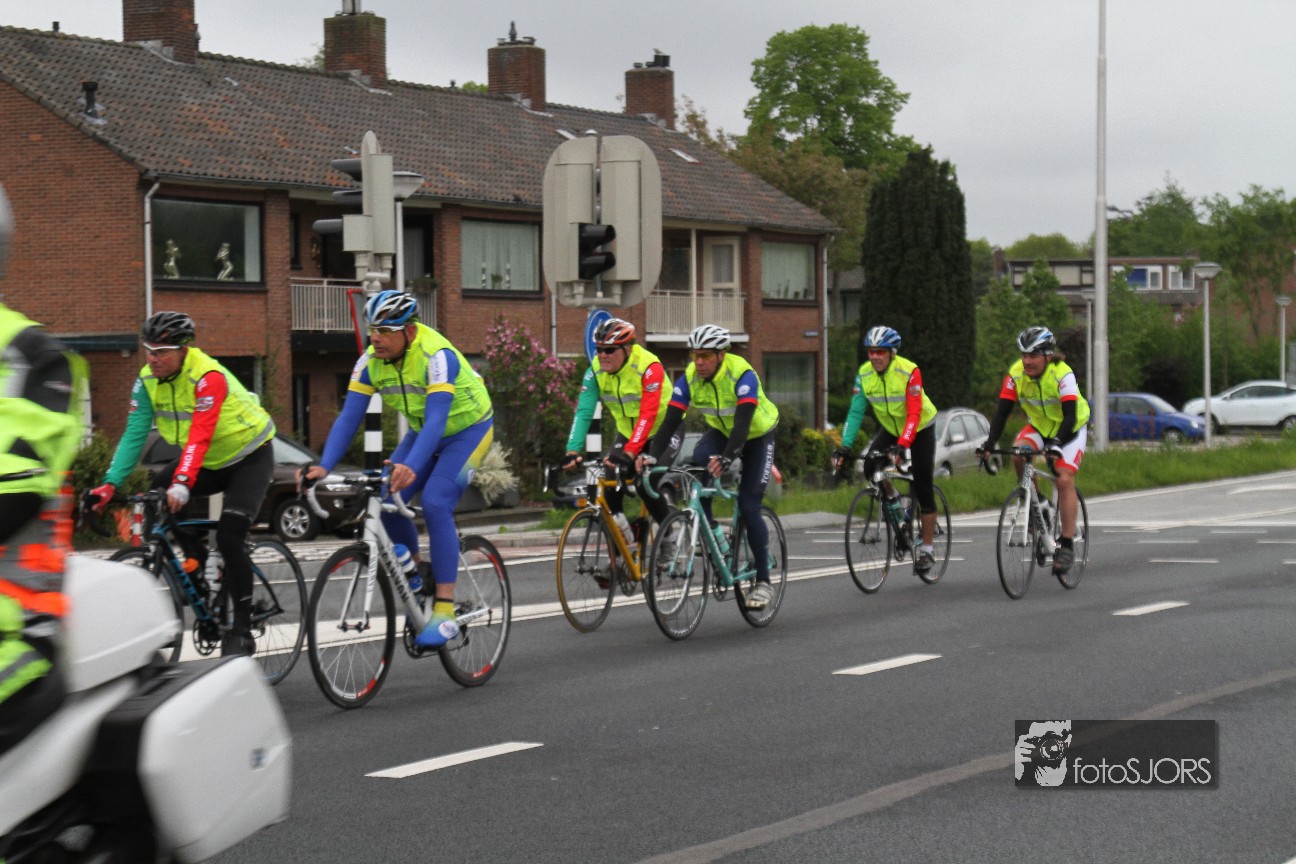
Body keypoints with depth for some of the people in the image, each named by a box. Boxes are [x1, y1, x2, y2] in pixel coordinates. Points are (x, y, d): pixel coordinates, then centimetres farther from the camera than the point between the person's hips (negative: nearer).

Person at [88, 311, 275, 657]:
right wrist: (111, 483, -27)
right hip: (208, 461, 7)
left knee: (230, 537, -22)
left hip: (249, 457, -7)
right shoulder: (148, 380, -10)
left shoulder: (208, 378, -30)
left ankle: (242, 631, -12)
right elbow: (134, 434, -15)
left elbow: (200, 437, -40)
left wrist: (181, 484, -52)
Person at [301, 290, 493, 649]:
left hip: (468, 430, -6)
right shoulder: (371, 361, -15)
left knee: (435, 504, -25)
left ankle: (445, 613, -24)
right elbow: (349, 417, -17)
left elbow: (436, 418, -42)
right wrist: (324, 466, -31)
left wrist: (411, 467, -58)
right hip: (424, 431, 6)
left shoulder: (436, 355, -33)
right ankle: (419, 573, 14)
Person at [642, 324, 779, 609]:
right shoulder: (689, 378, -19)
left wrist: (725, 459, -58)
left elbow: (743, 422, -43)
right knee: (697, 462, -31)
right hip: (722, 432, 4)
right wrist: (654, 458, -39)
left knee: (748, 507, -12)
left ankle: (763, 581, 0)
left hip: (757, 436, -4)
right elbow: (670, 421, -24)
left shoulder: (742, 375, -33)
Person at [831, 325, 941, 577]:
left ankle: (927, 549, 3)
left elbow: (914, 414, -34)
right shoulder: (864, 374, -16)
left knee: (922, 488, -7)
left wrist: (902, 446, -45)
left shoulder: (909, 371, -29)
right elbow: (856, 412, -17)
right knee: (871, 467, -21)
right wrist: (845, 447, -28)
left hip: (920, 428, -4)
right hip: (890, 429, 4)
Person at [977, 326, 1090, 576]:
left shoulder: (1062, 375, -30)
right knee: (1018, 454, -26)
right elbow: (1002, 412, -21)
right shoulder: (1016, 375, -19)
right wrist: (989, 444, -35)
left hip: (1070, 429, -4)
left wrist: (1056, 444, -51)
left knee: (1064, 479, -19)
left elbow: (1070, 416, -36)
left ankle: (1066, 546, -14)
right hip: (1039, 426, 4)